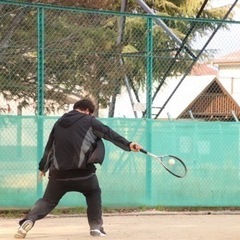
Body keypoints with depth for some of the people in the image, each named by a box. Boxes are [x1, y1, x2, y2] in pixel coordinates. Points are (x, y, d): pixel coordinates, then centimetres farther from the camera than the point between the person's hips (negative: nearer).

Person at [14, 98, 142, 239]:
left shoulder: (59, 123, 18)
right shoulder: (89, 121, 5)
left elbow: (49, 146, 23)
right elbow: (109, 133, -4)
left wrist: (43, 167, 32)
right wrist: (128, 144, -9)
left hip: (59, 172, 3)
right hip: (83, 171, -3)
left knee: (48, 200, 11)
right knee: (94, 194, 24)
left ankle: (28, 221, -15)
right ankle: (96, 226, 12)